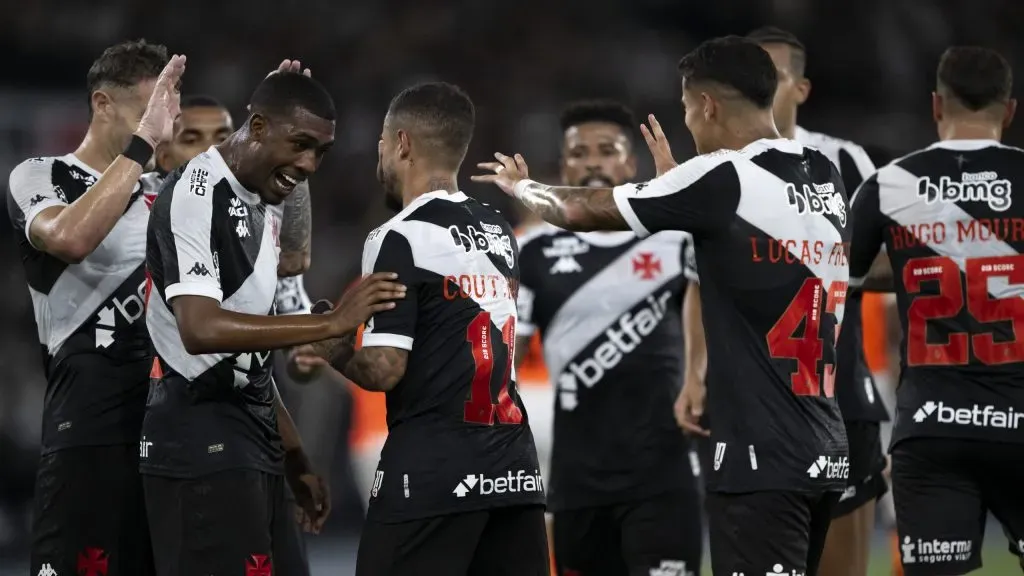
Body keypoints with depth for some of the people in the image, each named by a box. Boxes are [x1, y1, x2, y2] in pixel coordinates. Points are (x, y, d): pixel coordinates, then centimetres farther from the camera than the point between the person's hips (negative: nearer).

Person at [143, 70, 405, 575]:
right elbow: (201, 330, -29)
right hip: (201, 443, -10)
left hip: (252, 441, 10)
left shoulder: (266, 204, 16)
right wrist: (330, 324, -31)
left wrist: (294, 461, 21)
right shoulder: (195, 196, -15)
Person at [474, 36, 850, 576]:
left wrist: (522, 188, 21)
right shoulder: (825, 179, 10)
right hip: (825, 454, 8)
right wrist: (675, 180, 41)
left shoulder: (723, 180, -10)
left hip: (763, 459, -8)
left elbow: (583, 211, 2)